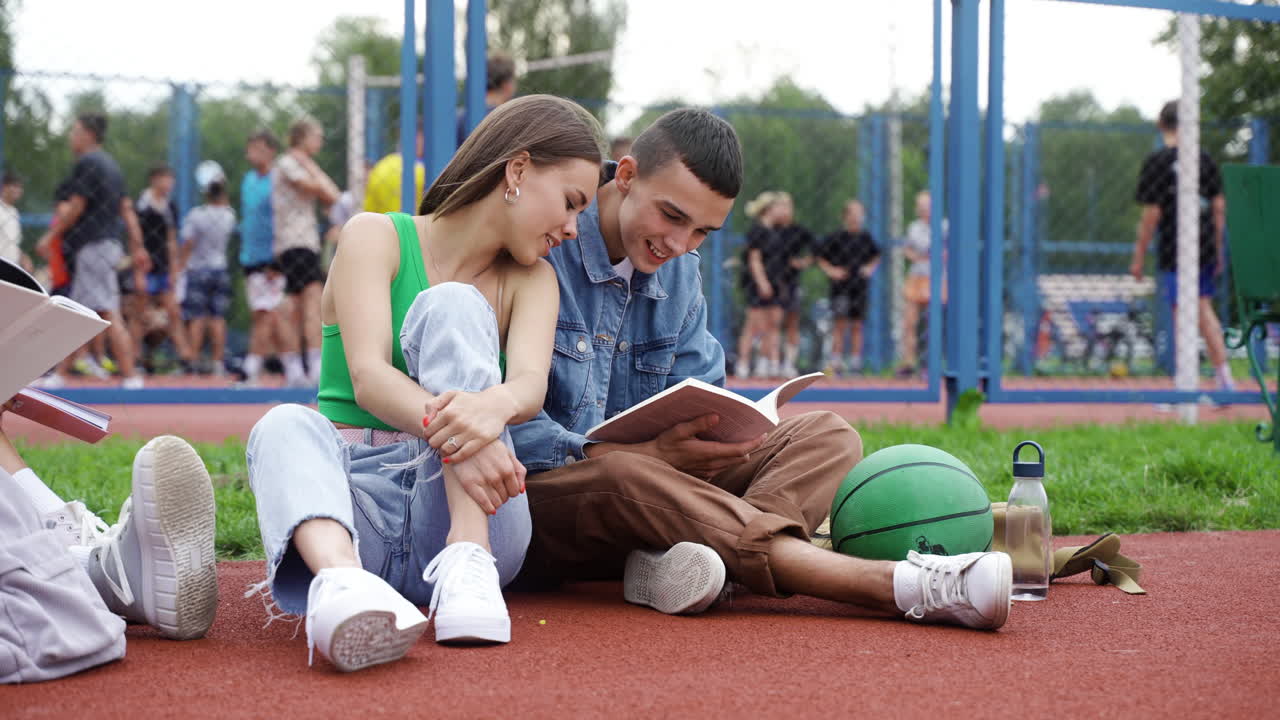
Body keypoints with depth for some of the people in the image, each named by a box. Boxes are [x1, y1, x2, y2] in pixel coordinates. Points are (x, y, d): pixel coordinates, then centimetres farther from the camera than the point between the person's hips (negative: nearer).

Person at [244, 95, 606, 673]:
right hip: (356, 490, -1)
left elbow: (531, 384, -9)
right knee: (286, 427, -33)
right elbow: (368, 377, -13)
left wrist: (494, 405, -35)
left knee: (452, 304, -17)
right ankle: (340, 579, -66)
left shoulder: (530, 279, 14)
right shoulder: (375, 238, 5)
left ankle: (467, 562, -35)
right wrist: (448, 432, -35)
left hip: (466, 513, 1)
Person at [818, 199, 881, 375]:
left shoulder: (866, 237, 7)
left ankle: (856, 361, 11)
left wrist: (870, 268, 7)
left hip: (859, 287, 4)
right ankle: (836, 362, -4)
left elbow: (876, 256, 23)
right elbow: (821, 258, 3)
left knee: (857, 326, 7)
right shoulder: (836, 237, -4)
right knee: (841, 325, -7)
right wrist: (831, 271, -10)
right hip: (841, 287, -4)